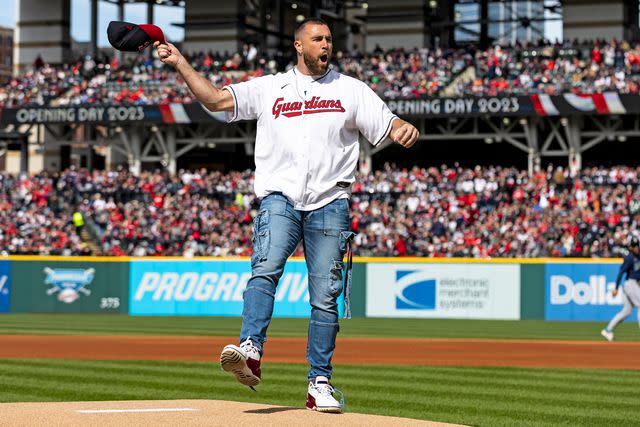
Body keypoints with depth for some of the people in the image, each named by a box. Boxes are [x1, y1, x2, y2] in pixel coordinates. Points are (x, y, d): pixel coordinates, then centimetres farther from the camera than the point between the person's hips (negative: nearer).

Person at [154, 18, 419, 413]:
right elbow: (216, 99, 9)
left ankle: (320, 383, 5)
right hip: (280, 198, 0)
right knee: (266, 269, -25)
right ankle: (251, 352, -40)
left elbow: (387, 125, 6)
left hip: (330, 204, 1)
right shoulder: (269, 88, 14)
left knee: (326, 295, -1)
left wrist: (404, 129, -18)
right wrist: (180, 63, -1)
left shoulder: (351, 90, 13)